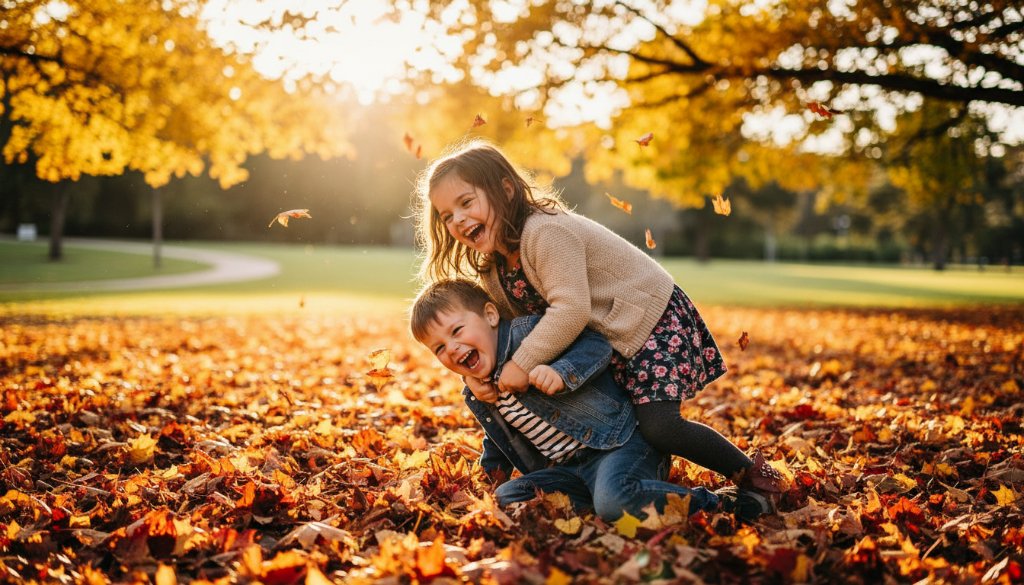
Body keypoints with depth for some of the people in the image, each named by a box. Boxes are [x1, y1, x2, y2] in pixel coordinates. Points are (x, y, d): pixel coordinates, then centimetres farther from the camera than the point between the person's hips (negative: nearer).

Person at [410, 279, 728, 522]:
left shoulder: (526, 331, -10)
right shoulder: (476, 396, 13)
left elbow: (596, 345, -17)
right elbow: (497, 439, 33)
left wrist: (562, 373, -32)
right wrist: (492, 467, 20)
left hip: (618, 440, -8)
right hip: (569, 469, 8)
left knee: (613, 502, -36)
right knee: (506, 497, -13)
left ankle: (708, 502, -14)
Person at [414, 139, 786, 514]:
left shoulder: (545, 232, -28)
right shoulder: (492, 270, 1)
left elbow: (570, 310, -35)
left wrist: (523, 363, -32)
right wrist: (476, 369, -19)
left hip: (654, 322, -10)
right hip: (609, 340, 10)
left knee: (659, 427, -19)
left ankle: (758, 476, -1)